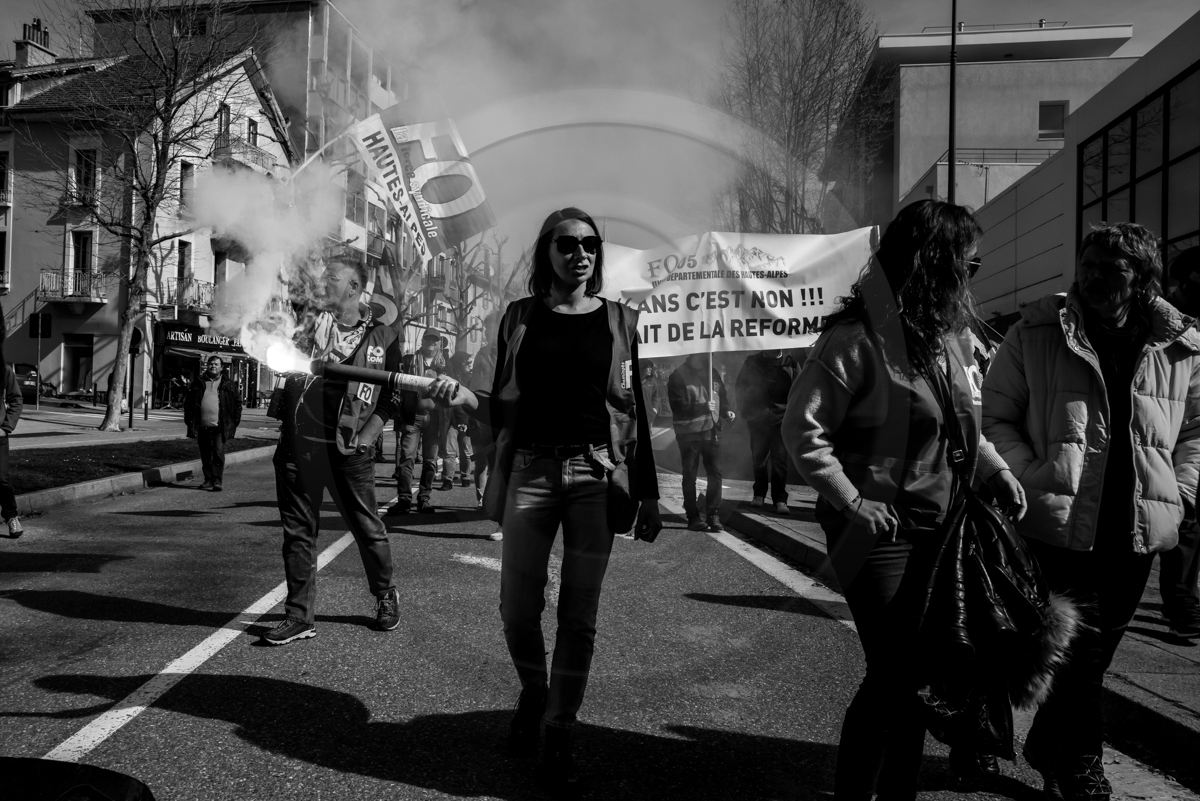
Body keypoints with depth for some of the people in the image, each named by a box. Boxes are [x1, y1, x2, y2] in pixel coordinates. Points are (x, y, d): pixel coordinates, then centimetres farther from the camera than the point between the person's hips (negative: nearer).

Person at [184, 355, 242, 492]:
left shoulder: (229, 384, 6)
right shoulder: (199, 383, 11)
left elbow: (237, 403, 6)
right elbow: (189, 402, 13)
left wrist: (235, 421, -1)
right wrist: (189, 420, 4)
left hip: (219, 426, -3)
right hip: (202, 426, 3)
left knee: (219, 453, -8)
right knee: (205, 455, 9)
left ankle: (217, 481, -7)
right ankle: (208, 480, 18)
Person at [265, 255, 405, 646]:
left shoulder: (382, 336, 3)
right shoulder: (308, 324, 10)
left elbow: (393, 394, 5)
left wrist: (368, 434, -5)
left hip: (347, 448, -2)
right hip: (299, 442, 3)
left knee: (367, 528, 6)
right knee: (298, 530, 6)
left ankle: (385, 596, 30)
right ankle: (299, 616, 16)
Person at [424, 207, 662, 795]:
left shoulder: (619, 321, 7)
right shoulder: (519, 317, 8)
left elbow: (634, 411, 7)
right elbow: (503, 410, 10)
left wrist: (648, 494, 4)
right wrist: (463, 397, -11)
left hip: (598, 474, 0)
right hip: (530, 469, 1)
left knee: (578, 616, 2)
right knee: (517, 609, 0)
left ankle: (558, 736, 17)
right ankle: (533, 693, 31)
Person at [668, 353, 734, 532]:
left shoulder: (713, 374, 10)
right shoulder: (678, 377, -8)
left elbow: (722, 397, 21)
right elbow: (678, 407, -14)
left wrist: (726, 411, 1)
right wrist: (703, 407, -23)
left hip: (711, 430, 4)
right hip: (689, 433, -4)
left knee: (715, 473, 1)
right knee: (690, 476, 4)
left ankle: (713, 515, 8)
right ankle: (693, 516, 11)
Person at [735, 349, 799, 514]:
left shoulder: (790, 363, 3)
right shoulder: (752, 361, 7)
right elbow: (740, 386, 12)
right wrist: (746, 410, 4)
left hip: (781, 419, -2)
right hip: (757, 418, 2)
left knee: (780, 459, -5)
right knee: (758, 457, 9)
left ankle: (780, 500, -1)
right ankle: (759, 494, 24)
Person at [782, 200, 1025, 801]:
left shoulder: (951, 334, 7)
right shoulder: (857, 338, -17)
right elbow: (803, 430, -17)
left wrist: (996, 471, 6)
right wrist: (852, 503, -18)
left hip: (940, 527, 8)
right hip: (880, 530, -7)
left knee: (917, 672, 15)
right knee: (894, 674, -1)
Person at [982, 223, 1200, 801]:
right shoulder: (1035, 334, -3)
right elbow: (995, 416, 0)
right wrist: (1030, 478, -11)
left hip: (1138, 532, 4)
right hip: (1059, 522, -4)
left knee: (1097, 648, 14)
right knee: (1078, 645, -3)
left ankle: (1047, 745, 35)